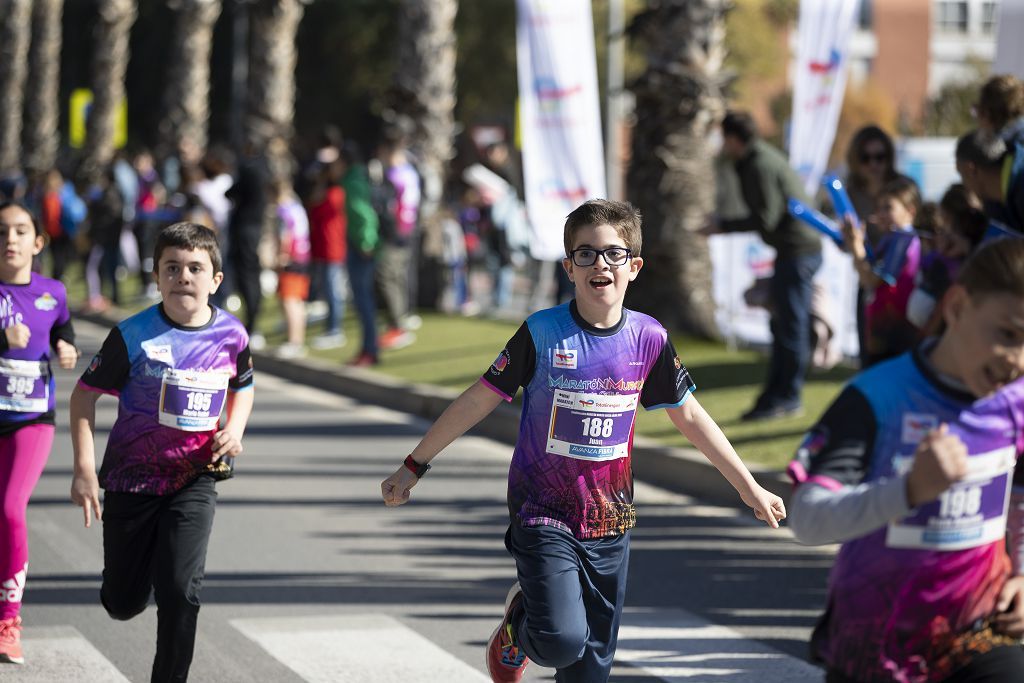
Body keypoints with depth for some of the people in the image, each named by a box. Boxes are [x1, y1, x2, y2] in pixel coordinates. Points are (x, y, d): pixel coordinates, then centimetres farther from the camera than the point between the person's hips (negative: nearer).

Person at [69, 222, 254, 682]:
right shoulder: (134, 335, -13)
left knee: (181, 592, -13)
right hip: (132, 476, -1)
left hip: (195, 478, 1)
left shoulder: (232, 335, -3)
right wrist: (84, 468, -12)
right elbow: (86, 394, -5)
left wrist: (234, 429, -2)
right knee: (123, 603, 9)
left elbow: (242, 386, 18)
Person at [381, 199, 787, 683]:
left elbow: (689, 416, 11)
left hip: (609, 521, 4)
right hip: (543, 515, -3)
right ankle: (519, 624, 15)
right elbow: (479, 399, -2)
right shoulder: (541, 334, -11)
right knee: (562, 640, -19)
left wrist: (749, 488, 14)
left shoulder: (649, 339, -1)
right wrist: (414, 465, 2)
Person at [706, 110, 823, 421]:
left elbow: (765, 219, -19)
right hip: (795, 251, 11)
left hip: (798, 252, -11)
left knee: (791, 326, -5)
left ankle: (787, 398, 0)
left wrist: (722, 226, -12)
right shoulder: (762, 156, 15)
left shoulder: (760, 166, -16)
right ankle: (775, 394, 19)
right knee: (782, 325, 14)